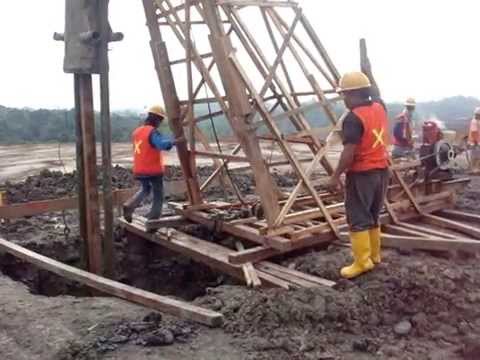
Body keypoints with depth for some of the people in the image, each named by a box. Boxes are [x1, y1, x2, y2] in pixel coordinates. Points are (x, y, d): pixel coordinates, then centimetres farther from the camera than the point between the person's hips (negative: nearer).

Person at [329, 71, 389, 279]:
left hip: (362, 174, -8)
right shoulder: (380, 108, 4)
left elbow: (349, 152, -22)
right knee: (372, 217, 18)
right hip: (382, 170, 8)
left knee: (358, 220, -1)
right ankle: (374, 255, 27)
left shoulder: (354, 118, -19)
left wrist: (336, 175, -14)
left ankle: (362, 262, 1)